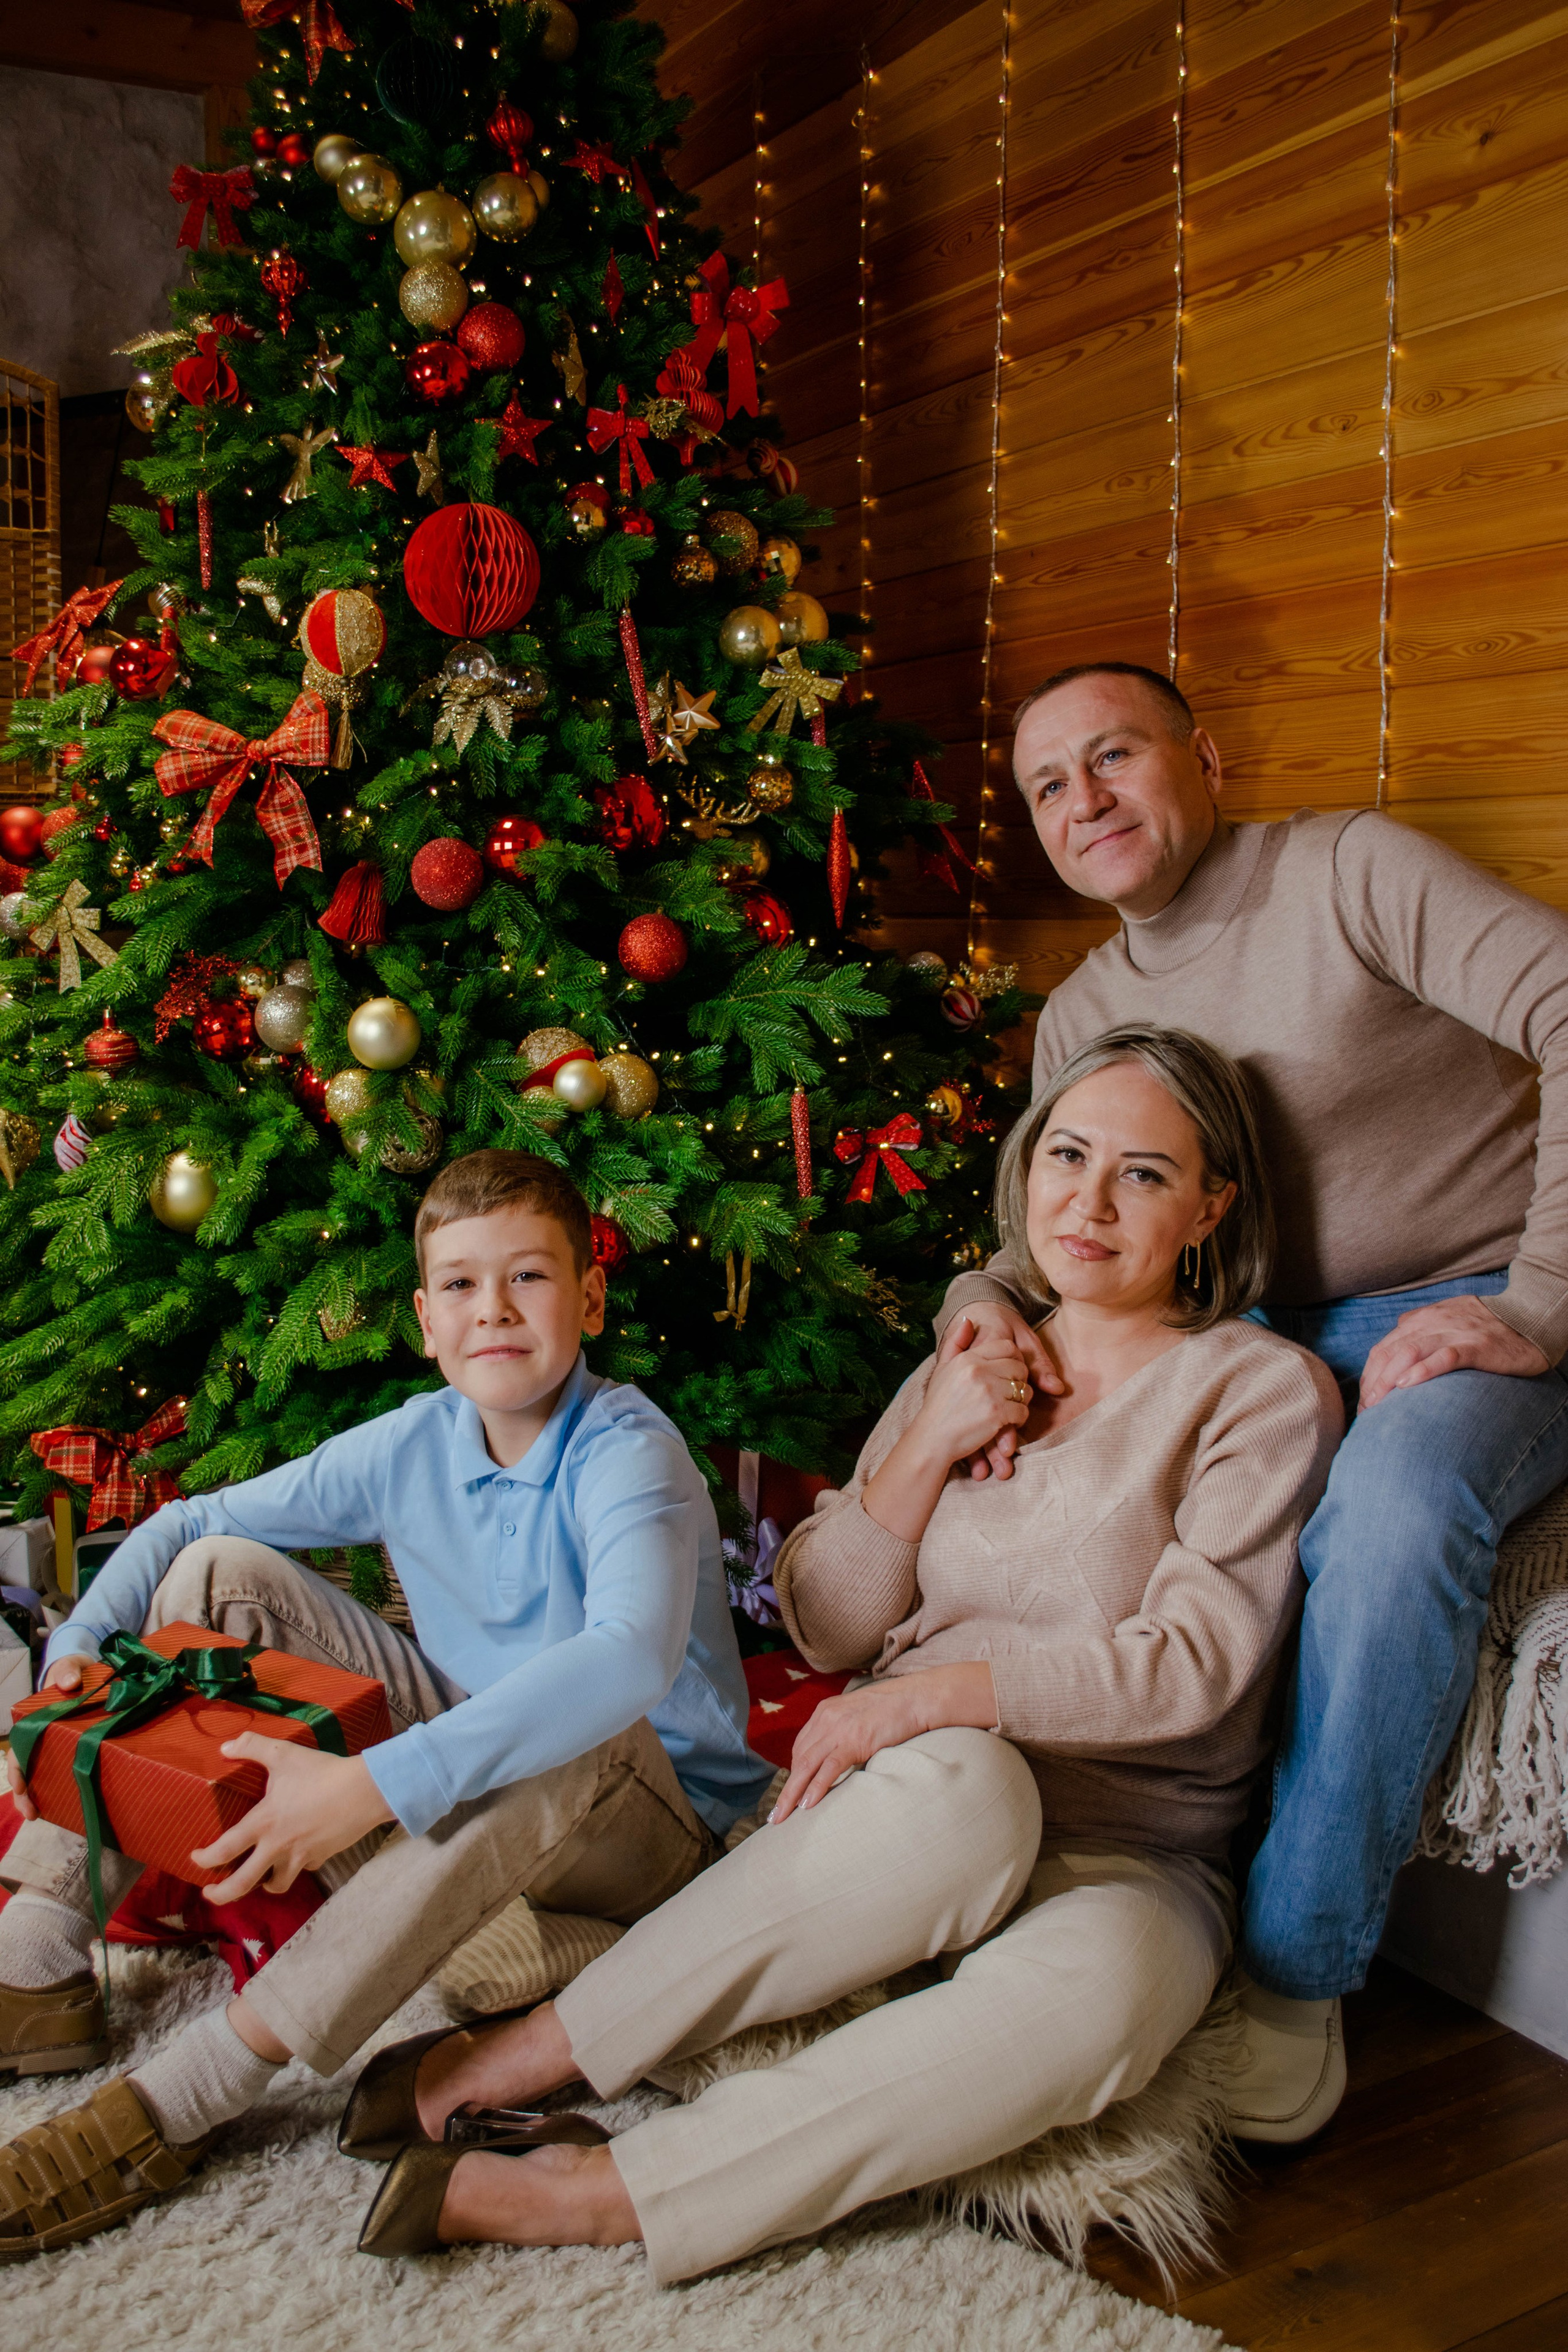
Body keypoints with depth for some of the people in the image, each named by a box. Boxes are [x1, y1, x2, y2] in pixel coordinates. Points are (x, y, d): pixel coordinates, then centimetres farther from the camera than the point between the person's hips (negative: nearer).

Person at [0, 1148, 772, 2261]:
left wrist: (376, 1786, -49)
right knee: (222, 1573, -4)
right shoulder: (413, 1445, -3)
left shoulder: (629, 1453, -23)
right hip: (446, 1788, 6)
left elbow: (630, 1659, -43)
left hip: (639, 1832, -6)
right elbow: (185, 1522, 4)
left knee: (588, 1736, -42)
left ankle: (171, 2106, -37)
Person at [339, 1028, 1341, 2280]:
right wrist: (929, 1445, -4)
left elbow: (1189, 1663, -12)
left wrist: (931, 1692, -20)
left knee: (1091, 1990, -38)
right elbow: (827, 1625, 10)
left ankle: (578, 2197, -32)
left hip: (1129, 1856, -1)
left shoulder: (1264, 1390, 0)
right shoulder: (974, 1366, 13)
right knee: (964, 1787, -36)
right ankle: (508, 2063, -30)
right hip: (915, 1802, 2)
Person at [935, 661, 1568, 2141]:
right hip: (1275, 1339, 6)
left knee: (1396, 1502, -36)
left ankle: (1295, 1974, -23)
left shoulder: (1347, 871, -7)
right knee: (1058, 1457, -17)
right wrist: (984, 1300, -13)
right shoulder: (1083, 1014, 12)